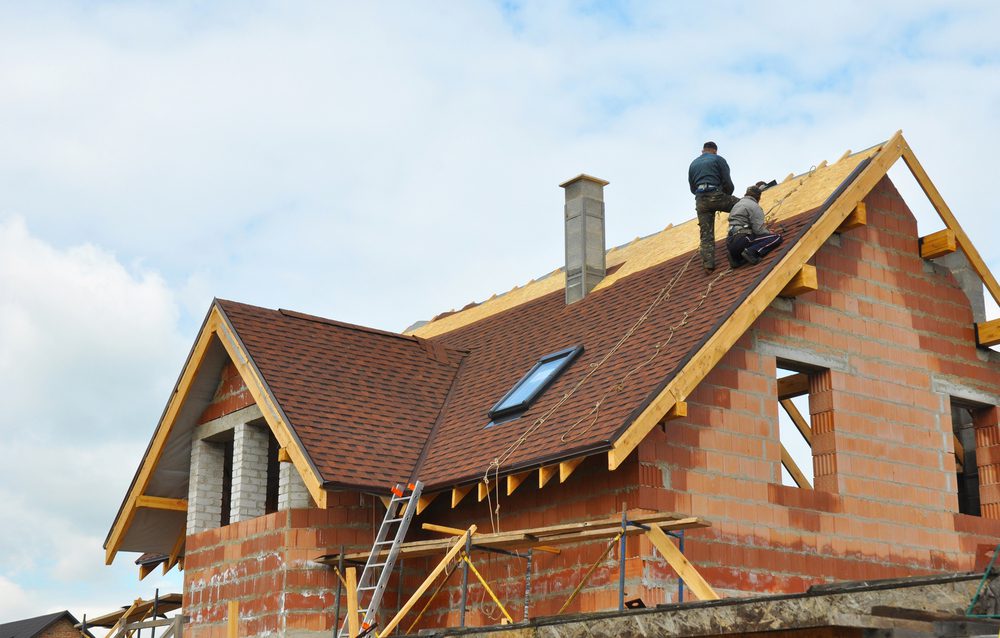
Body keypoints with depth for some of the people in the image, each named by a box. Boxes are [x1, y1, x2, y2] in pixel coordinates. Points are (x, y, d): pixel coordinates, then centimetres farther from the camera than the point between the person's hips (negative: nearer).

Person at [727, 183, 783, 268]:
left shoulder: (737, 204, 26)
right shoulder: (754, 206, -2)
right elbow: (758, 230, -11)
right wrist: (769, 233, 10)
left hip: (730, 243, 8)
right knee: (776, 238, -7)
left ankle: (737, 258, 8)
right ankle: (752, 252, -21)